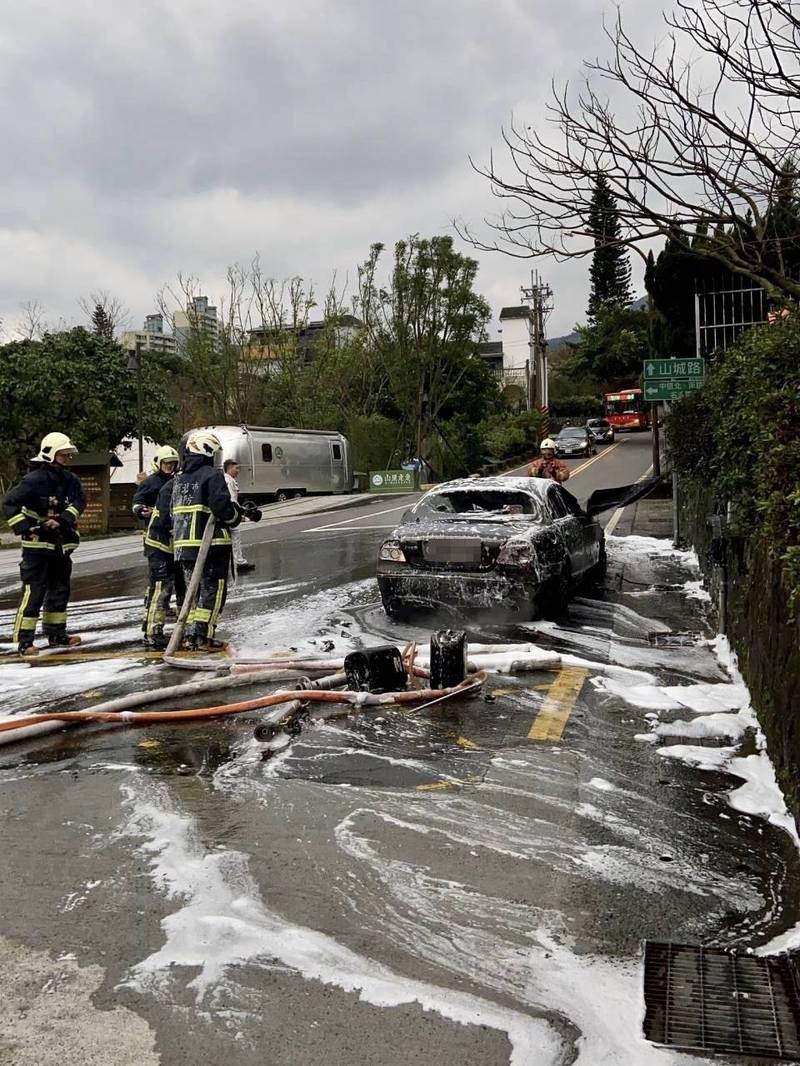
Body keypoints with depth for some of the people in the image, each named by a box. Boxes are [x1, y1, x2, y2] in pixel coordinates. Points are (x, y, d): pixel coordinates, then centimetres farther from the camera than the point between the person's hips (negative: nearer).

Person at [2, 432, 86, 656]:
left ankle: (56, 634, 28)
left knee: (60, 589, 15)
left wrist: (62, 519, -18)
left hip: (61, 544, 8)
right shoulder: (35, 479, -14)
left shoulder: (69, 479, 6)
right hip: (38, 545, -7)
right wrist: (25, 529, -20)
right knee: (33, 592, -7)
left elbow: (79, 501, -3)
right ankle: (24, 640, -2)